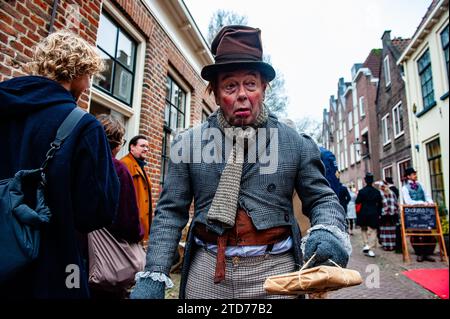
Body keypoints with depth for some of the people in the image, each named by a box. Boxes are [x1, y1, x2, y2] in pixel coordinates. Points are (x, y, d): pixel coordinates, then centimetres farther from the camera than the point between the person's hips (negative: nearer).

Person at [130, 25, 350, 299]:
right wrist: (155, 275, -6)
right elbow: (171, 212, 1)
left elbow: (322, 199, 4)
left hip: (275, 271, 0)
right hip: (206, 271, 1)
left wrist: (328, 231, -18)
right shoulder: (189, 143, -1)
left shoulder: (296, 143, -1)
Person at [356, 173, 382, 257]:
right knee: (373, 231, 6)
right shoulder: (377, 191, 0)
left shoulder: (361, 191, -9)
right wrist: (379, 213, 13)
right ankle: (370, 249, 2)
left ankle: (366, 244, 6)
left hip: (363, 213, -1)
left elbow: (357, 202, -9)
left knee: (364, 229, 19)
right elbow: (380, 204, 4)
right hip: (374, 213, 1)